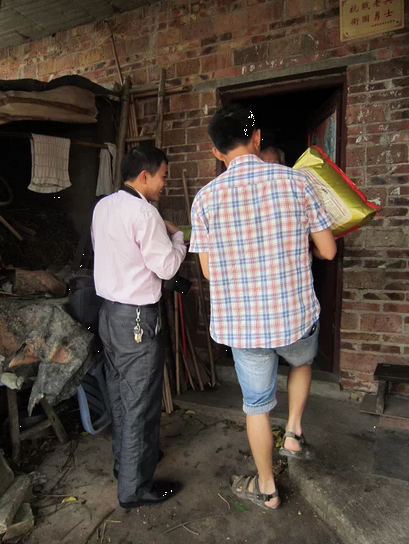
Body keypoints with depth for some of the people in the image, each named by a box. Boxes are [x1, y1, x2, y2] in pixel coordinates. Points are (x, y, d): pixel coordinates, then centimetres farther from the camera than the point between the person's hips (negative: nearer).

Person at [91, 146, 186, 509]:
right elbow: (167, 267, -17)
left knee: (120, 395, 21)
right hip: (137, 318, -9)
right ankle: (135, 487, 20)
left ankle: (125, 461, 40)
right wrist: (178, 237, 1)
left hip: (110, 311, 9)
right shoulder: (143, 212, -19)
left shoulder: (103, 206, 8)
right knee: (142, 403, 4)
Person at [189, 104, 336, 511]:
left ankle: (265, 488, 39)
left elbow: (209, 271, -5)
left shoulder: (205, 198, -8)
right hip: (296, 315, 1)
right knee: (302, 363, 36)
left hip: (241, 322, 0)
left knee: (257, 404, 20)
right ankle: (294, 432, 35)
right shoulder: (295, 181, -8)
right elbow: (327, 251, -3)